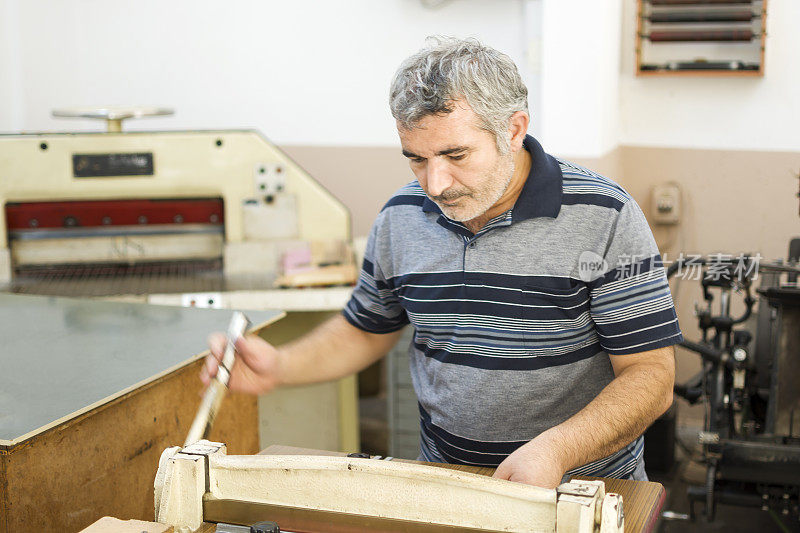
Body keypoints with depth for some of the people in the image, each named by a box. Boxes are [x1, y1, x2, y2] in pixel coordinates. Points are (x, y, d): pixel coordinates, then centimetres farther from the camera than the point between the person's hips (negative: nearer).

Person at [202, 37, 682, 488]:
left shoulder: (605, 217, -12)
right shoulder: (400, 218, 3)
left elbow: (651, 375, -12)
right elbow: (366, 330, 18)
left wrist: (556, 450, -27)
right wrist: (280, 366, 1)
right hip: (443, 487, 4)